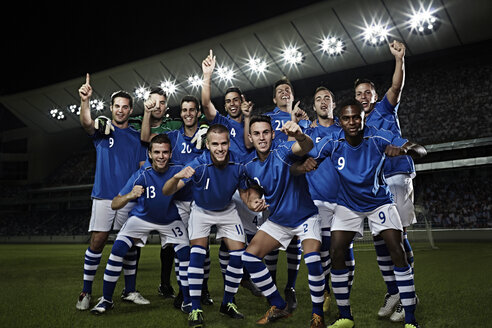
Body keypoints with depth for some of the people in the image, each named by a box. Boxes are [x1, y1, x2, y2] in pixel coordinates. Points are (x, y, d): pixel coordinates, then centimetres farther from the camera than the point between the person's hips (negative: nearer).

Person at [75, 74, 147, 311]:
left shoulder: (136, 137, 12)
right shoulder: (103, 129, 4)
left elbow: (144, 168, 12)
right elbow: (87, 124, -20)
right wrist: (85, 100, -38)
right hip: (104, 196, -3)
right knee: (97, 241, -6)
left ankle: (130, 291, 19)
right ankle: (86, 293, 5)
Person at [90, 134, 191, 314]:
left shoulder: (178, 171, -22)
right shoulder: (141, 175, -25)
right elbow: (114, 205, -26)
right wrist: (130, 195, -45)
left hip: (170, 220, 1)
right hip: (142, 217, -1)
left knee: (186, 254, -12)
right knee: (117, 249, -16)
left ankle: (188, 300, 9)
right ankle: (106, 299, 2)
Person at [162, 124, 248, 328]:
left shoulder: (238, 164, -24)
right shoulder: (198, 165, -32)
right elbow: (166, 192, -37)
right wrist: (177, 177, -57)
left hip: (227, 210, 3)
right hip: (202, 210, -2)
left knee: (238, 255, -4)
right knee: (197, 253, -19)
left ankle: (227, 303, 17)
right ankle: (195, 309, -7)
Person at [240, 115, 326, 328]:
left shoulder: (283, 152, -22)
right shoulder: (249, 165, -5)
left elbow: (306, 147, -45)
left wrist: (299, 136, -69)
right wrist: (253, 201, -11)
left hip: (305, 217, -5)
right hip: (277, 220, 6)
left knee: (313, 260, -26)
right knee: (249, 257, -4)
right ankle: (279, 307, 13)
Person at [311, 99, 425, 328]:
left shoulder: (379, 138, -22)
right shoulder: (332, 143, -18)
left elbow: (421, 151, -25)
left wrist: (405, 149, -49)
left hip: (379, 202, -1)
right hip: (347, 205, 1)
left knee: (398, 253, -13)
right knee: (336, 255, -10)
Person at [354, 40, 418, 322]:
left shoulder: (386, 108, 7)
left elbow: (397, 86, -13)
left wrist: (400, 59, -27)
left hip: (396, 176, -6)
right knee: (381, 238, 5)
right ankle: (393, 293, 15)